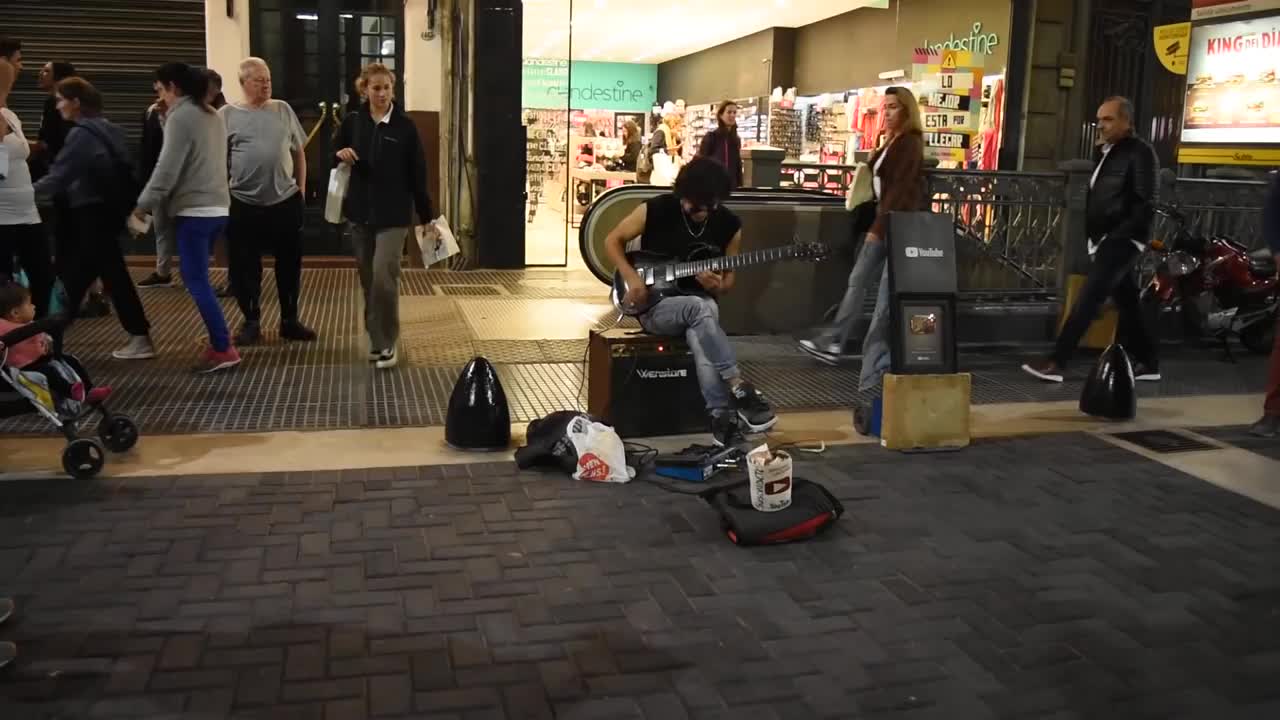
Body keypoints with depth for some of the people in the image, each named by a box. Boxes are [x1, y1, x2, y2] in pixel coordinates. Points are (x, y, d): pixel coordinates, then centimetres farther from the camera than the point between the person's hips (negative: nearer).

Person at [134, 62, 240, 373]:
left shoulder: (180, 116, -11)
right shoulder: (211, 115, 15)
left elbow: (167, 168, -15)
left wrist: (143, 205, -7)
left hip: (194, 210, -9)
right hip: (217, 207, 9)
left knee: (197, 281, -6)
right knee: (197, 278, 15)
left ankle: (223, 349, -9)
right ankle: (220, 343, 15)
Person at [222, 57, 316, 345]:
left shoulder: (283, 110, 8)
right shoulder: (227, 115, 0)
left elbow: (299, 152, 13)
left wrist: (301, 188, 8)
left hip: (286, 202, 2)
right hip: (243, 205, -2)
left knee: (290, 264, 9)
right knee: (245, 267, 4)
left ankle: (289, 320, 22)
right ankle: (251, 322, 18)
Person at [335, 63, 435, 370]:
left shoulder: (405, 126, -4)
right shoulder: (352, 122, 3)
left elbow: (417, 174, -1)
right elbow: (335, 161, 15)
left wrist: (427, 218, 0)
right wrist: (340, 155, -9)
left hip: (394, 214, -4)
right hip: (360, 213, 4)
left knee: (384, 276, -15)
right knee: (368, 280, 9)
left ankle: (387, 343, -1)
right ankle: (375, 339, 23)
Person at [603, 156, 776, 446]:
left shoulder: (729, 224, 1)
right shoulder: (656, 209, -9)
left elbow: (728, 280, 10)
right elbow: (613, 240, 2)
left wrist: (717, 285, -15)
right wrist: (631, 277, -14)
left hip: (700, 308, 2)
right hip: (654, 306, -2)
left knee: (699, 332, -37)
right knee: (700, 308, -37)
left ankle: (721, 416, -39)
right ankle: (739, 389, -36)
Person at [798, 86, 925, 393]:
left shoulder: (909, 143, -12)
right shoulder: (892, 141, 16)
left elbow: (900, 189, -18)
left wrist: (878, 228, -20)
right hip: (885, 219, 10)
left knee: (887, 292, -7)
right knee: (858, 280, 11)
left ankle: (875, 363, -3)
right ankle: (833, 342, 17)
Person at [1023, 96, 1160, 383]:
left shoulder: (1140, 152, -10)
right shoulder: (1108, 152, 17)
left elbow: (1146, 206, -16)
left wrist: (1115, 237, -20)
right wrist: (1095, 236, 9)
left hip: (1122, 241, -9)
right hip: (1109, 241, 9)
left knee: (1087, 300, -14)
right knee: (1127, 304, 13)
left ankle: (1056, 363, -16)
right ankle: (1148, 364, 21)